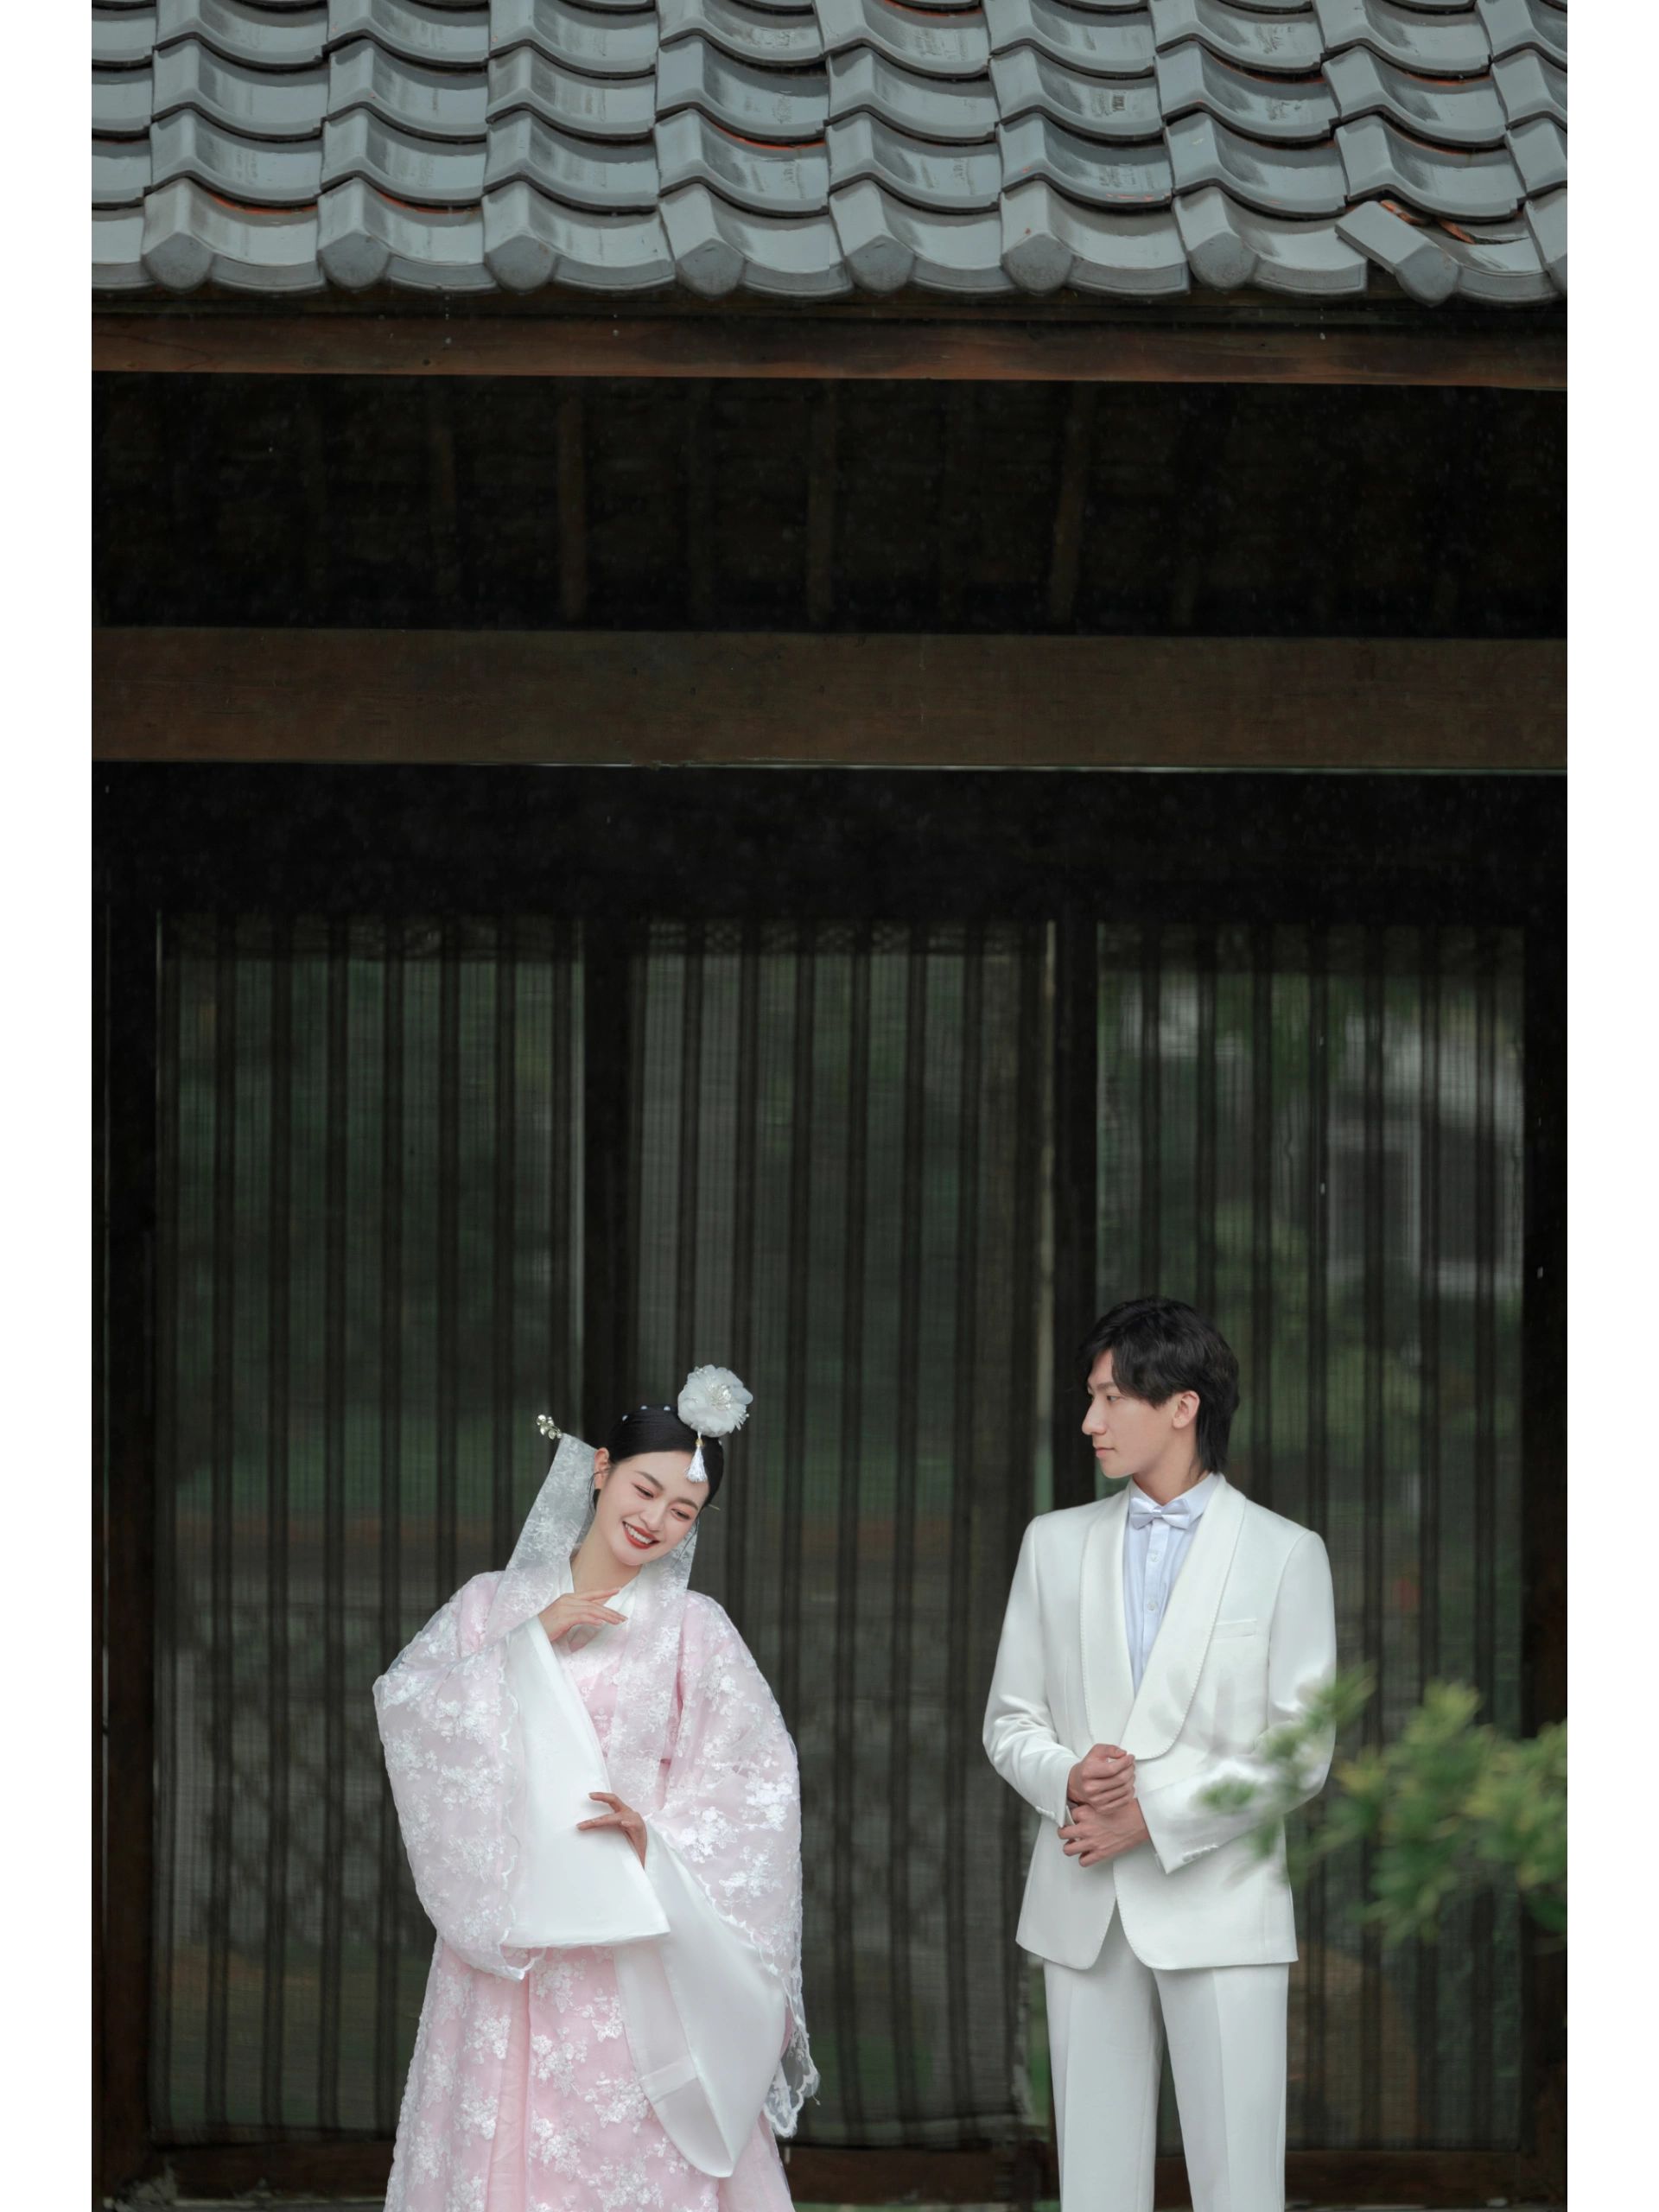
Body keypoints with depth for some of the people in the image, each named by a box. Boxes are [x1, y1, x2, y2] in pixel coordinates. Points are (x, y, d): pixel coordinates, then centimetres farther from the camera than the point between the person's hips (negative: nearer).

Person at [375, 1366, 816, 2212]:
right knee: (499, 2143, 0)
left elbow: (753, 1785, 1)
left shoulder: (693, 1628, 4)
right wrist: (529, 1644, -11)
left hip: (634, 1945, -1)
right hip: (505, 1941, 2)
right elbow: (405, 1708, -4)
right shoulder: (494, 1605, 9)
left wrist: (656, 1840, -15)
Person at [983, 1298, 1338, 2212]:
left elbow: (1301, 1754, -2)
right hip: (1086, 1907, 3)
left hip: (1218, 1905, -3)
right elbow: (1009, 1721, 13)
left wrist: (1155, 1815, -11)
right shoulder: (1055, 1544, 12)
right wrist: (1065, 1779, -9)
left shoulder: (1283, 1554, 2)